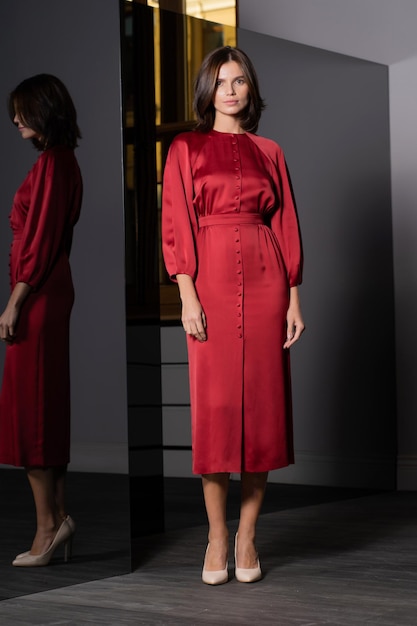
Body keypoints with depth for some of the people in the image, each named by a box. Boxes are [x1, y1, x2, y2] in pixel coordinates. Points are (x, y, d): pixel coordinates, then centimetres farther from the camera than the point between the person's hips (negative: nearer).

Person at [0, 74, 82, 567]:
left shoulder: (51, 163, -14)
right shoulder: (62, 161, 16)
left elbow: (40, 240, -18)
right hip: (50, 292, 10)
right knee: (44, 407, 11)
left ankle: (48, 523, -1)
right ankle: (56, 518, 15)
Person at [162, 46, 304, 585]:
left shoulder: (269, 152, 14)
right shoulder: (186, 149, 8)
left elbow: (287, 226, 11)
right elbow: (176, 224, 0)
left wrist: (294, 299, 3)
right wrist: (188, 295, -10)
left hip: (265, 281, 2)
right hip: (211, 279, -2)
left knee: (261, 402, 0)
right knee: (214, 404, -3)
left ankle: (247, 535, 8)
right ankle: (216, 536, 6)